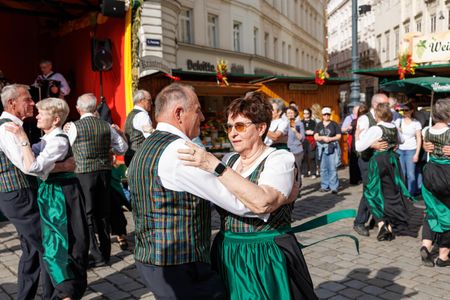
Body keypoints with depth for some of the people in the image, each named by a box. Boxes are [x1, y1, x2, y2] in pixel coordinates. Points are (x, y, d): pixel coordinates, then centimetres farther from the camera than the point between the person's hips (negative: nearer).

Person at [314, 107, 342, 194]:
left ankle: (334, 187, -2)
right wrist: (323, 138, -13)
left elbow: (339, 136, 1)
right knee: (323, 168, 6)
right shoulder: (319, 125, 12)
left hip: (332, 148, -3)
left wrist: (330, 138, -14)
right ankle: (325, 186, 14)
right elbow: (316, 137, 5)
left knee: (332, 168, -6)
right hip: (322, 148, 3)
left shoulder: (334, 124, 4)